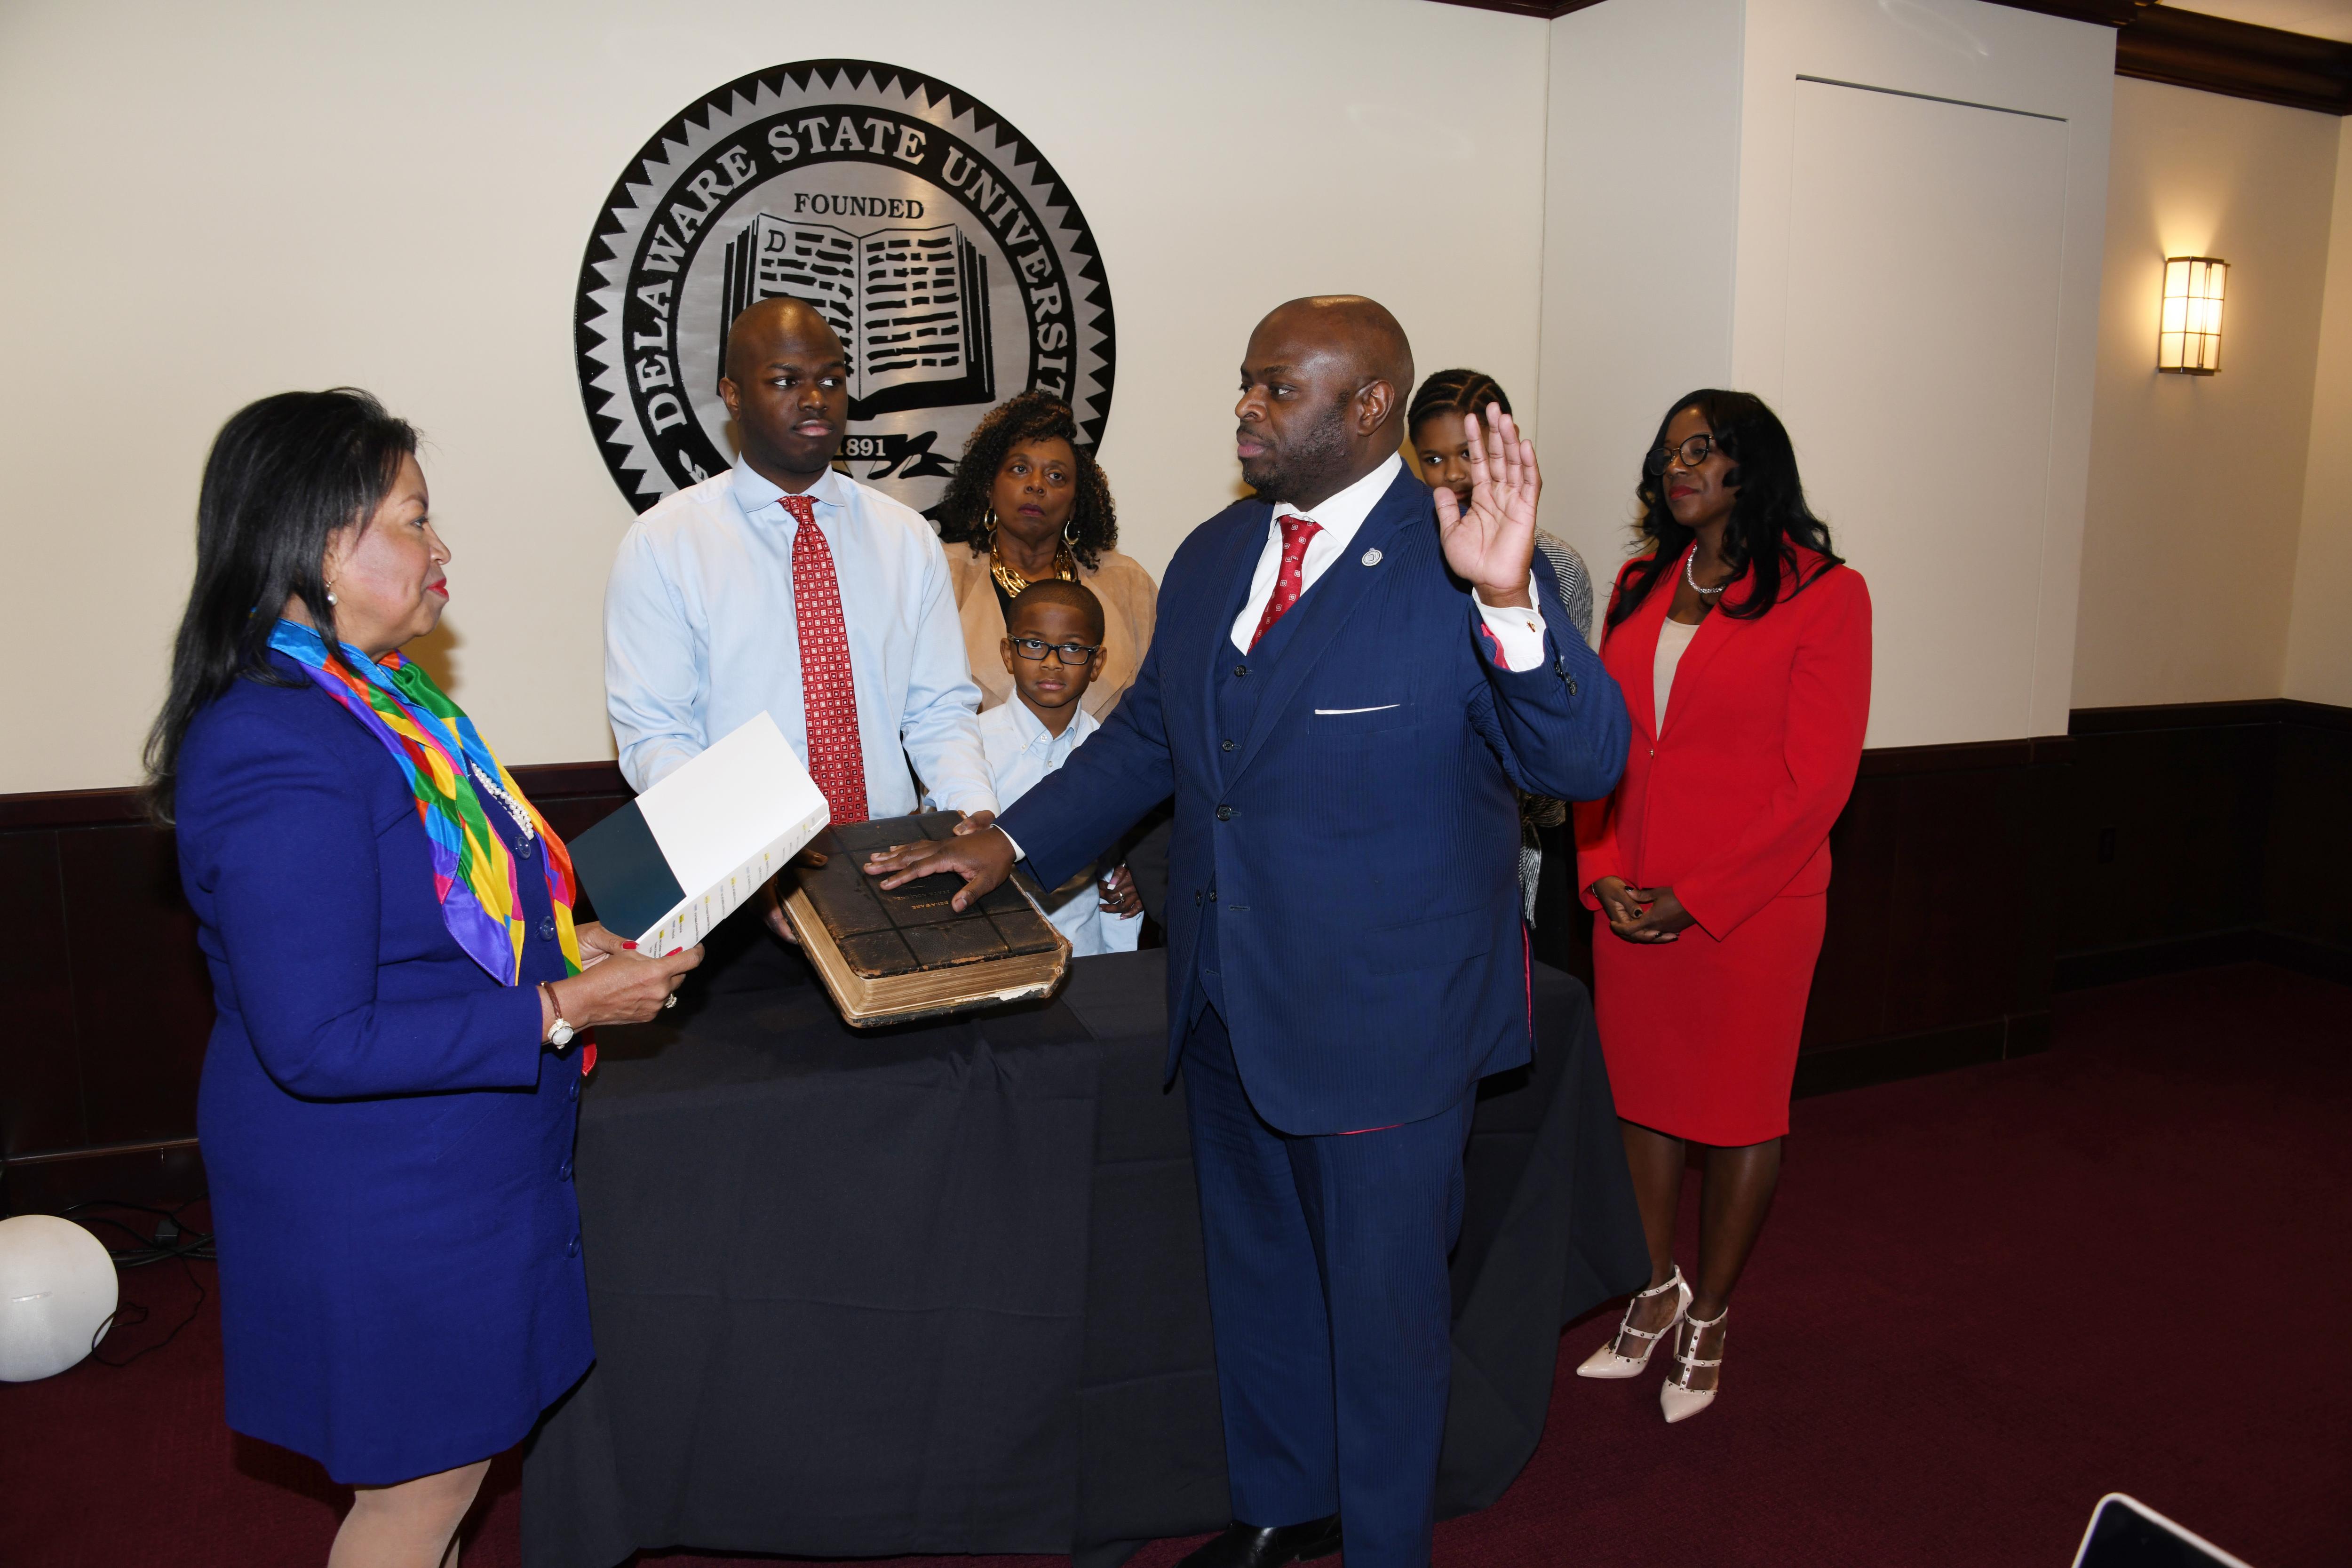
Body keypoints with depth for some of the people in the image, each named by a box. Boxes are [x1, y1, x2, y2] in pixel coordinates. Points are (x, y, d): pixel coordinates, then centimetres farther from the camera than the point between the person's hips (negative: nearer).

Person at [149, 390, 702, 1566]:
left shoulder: (366, 697, 4)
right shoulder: (284, 759, -28)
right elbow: (320, 1041, -28)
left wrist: (556, 944, 3)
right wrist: (559, 1009, -25)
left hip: (442, 1168, 9)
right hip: (376, 1203, -9)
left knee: (438, 1462, 24)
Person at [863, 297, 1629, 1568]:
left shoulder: (1455, 568, -16)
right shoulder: (1213, 555, 5)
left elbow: (1583, 761, -24)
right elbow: (1147, 736, 14)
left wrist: (1509, 602, -40)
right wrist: (1012, 841, 7)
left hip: (1383, 1020, -7)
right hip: (1227, 1004, 7)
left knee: (1379, 1294, 13)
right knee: (1253, 1269, 24)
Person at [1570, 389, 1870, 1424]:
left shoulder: (1822, 594, -8)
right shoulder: (1640, 588, 9)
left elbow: (1815, 781, -12)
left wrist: (1693, 897, -14)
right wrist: (1603, 871, -3)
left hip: (1750, 908, -5)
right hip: (1629, 907, 5)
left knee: (1738, 1113, 9)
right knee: (1645, 1098, 14)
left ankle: (1708, 1321, 27)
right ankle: (1655, 1298, 32)